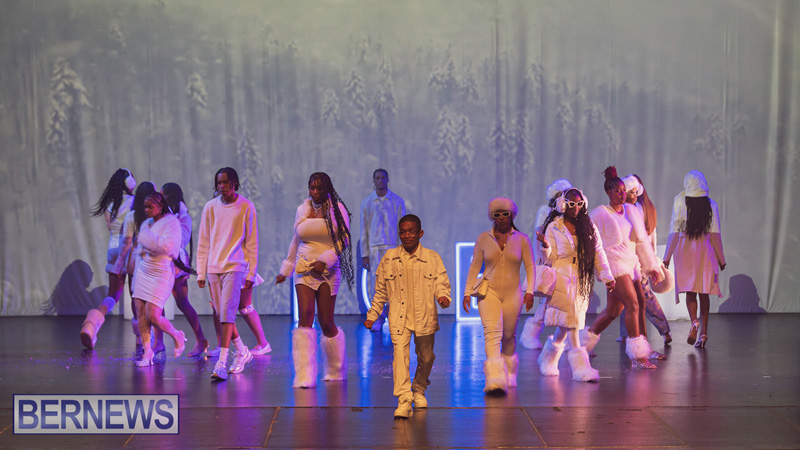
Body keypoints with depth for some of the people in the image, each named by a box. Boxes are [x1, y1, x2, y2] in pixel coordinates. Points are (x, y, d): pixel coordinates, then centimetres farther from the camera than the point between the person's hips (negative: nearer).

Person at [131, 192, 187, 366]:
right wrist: (142, 249, 6)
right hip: (142, 271, 7)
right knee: (141, 314, 0)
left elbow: (168, 246, -23)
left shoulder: (171, 222, -8)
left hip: (161, 273, -7)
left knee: (153, 316, -11)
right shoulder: (146, 223, 14)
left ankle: (177, 336, 15)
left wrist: (147, 238, -17)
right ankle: (147, 352, 7)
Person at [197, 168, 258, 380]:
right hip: (213, 267, 4)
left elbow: (252, 242, 2)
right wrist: (201, 272, 6)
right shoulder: (210, 207, 7)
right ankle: (242, 351, 29)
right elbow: (203, 242, 10)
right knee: (222, 314, 9)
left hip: (234, 267, -4)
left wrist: (251, 273, -1)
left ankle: (222, 363, -17)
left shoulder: (246, 207, -1)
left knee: (227, 313, -14)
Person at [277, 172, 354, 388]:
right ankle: (305, 377, -14)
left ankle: (335, 371, 25)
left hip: (328, 272, -2)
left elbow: (343, 240, -5)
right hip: (304, 271, 2)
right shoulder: (302, 210, 12)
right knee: (305, 318, -12)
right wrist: (285, 270, 24)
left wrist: (325, 260, -17)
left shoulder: (337, 210, 1)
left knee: (326, 322, 1)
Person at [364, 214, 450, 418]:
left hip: (424, 317, 1)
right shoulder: (389, 258, 5)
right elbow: (380, 291, 13)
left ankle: (419, 390, 40)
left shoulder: (432, 258, 1)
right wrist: (372, 315, 13)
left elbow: (442, 282, -2)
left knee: (426, 357, 13)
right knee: (400, 355, -16)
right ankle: (404, 401, -19)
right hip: (399, 317, 0)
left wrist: (443, 295, -25)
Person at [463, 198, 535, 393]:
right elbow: (474, 266, 8)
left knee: (509, 336, 10)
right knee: (492, 334, -18)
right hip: (489, 291, -1)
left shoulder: (522, 239, 4)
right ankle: (495, 379, -28)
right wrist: (468, 292, 2)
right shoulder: (483, 239, 4)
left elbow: (530, 267, 4)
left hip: (512, 294, 1)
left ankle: (509, 375, 33)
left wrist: (529, 291, -8)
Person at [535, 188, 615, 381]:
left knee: (568, 323, 6)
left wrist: (607, 277, 0)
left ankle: (548, 358, 26)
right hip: (562, 280, -4)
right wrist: (545, 246, -20)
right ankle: (580, 366, -10)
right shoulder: (554, 228, 1)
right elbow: (550, 260, -1)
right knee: (571, 322, -12)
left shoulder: (589, 227, 9)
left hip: (582, 282, 4)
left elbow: (598, 254, 8)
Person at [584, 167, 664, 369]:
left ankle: (585, 342, 28)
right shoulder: (600, 213, -2)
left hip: (628, 265, 7)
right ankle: (637, 355, -14)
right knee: (633, 305, -17)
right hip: (612, 262, -7)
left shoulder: (632, 211, 14)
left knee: (613, 310, 10)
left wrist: (651, 266, 12)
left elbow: (642, 241, 15)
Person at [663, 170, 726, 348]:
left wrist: (667, 257, 0)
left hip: (685, 250, -1)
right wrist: (721, 259, 6)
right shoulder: (711, 204, -1)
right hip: (705, 250, 1)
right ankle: (703, 331, 8)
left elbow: (674, 231, -6)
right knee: (704, 293, 9)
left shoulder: (680, 201, -5)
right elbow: (715, 234, -2)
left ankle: (694, 322, -18)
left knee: (690, 291, 7)